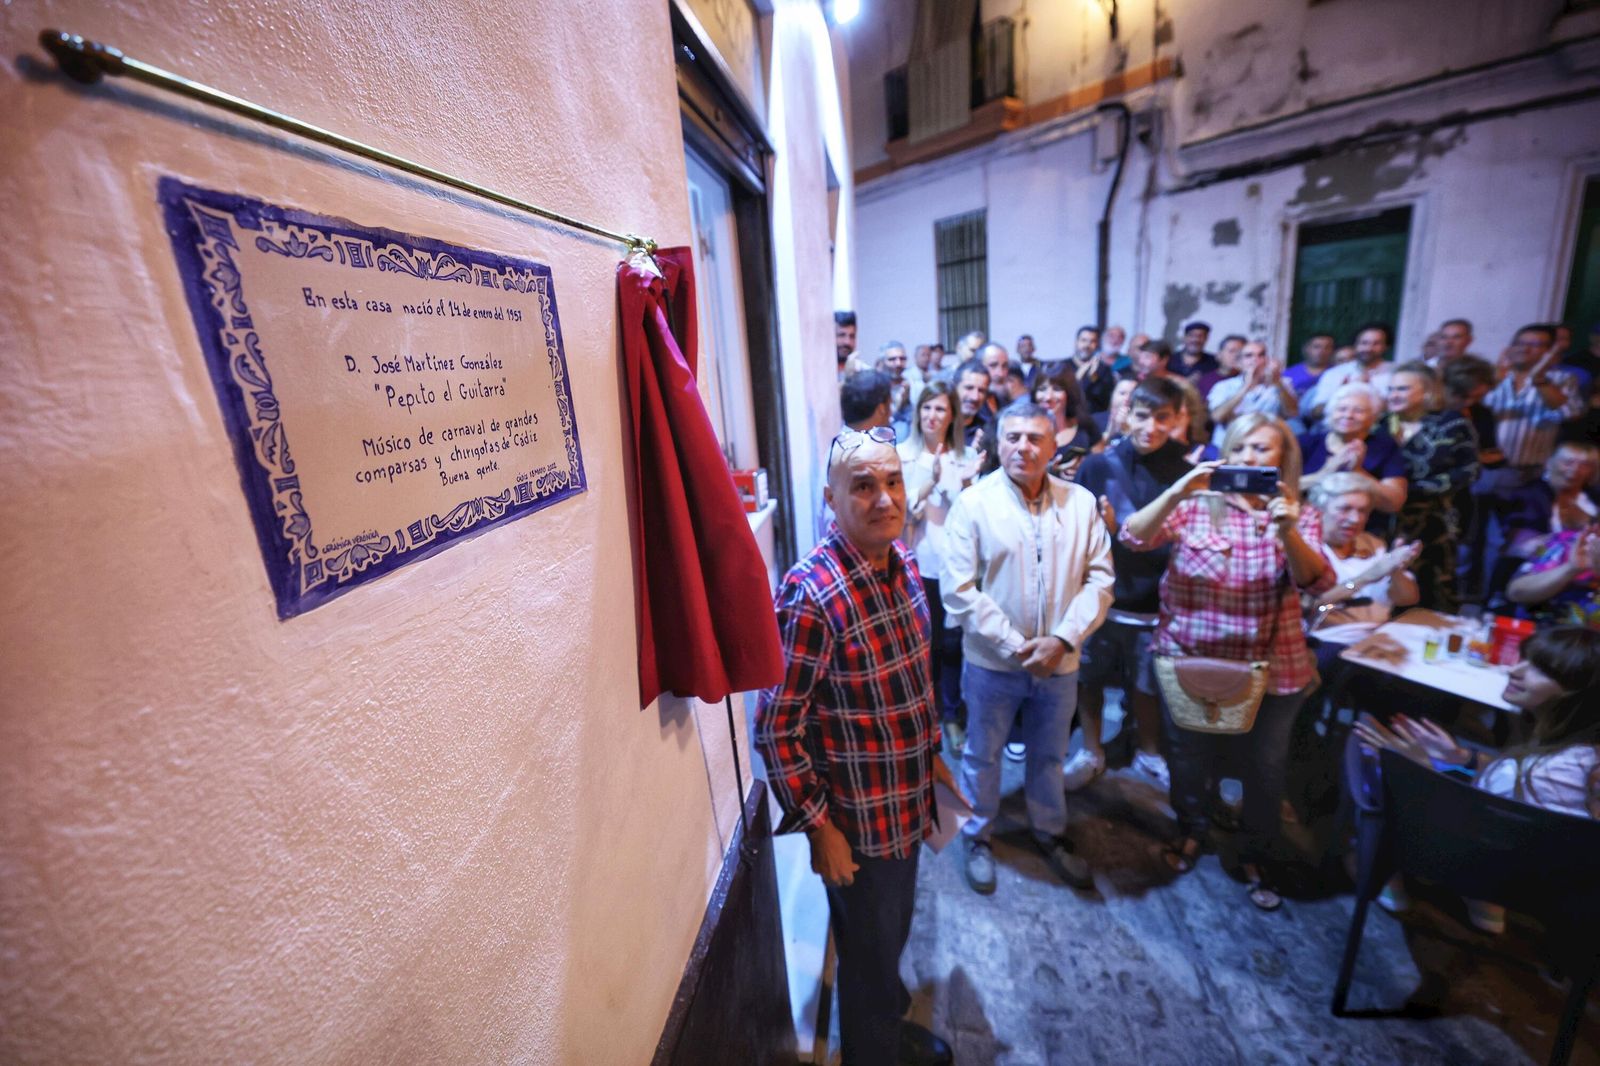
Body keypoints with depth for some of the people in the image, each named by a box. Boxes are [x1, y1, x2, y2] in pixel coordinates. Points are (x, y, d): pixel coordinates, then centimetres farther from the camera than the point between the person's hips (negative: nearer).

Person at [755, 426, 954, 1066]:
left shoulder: (902, 562, -4)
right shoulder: (811, 594, -29)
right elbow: (776, 730, -22)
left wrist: (932, 755, 14)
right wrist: (820, 828, -16)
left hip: (908, 800, 7)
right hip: (859, 819, -7)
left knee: (894, 931, 31)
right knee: (869, 954, 20)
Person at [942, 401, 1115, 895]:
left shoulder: (1081, 502, -2)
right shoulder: (973, 503, -12)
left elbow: (1100, 579, -3)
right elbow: (958, 590, -15)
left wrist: (1062, 639, -15)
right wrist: (1014, 646, -17)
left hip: (1059, 663, 3)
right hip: (992, 663, -2)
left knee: (1049, 755, 23)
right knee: (982, 755, 16)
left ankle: (1050, 833, 48)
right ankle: (978, 836, 41)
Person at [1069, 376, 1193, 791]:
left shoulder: (1187, 474, -7)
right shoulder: (1096, 466, -6)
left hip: (1156, 602, 0)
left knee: (1147, 684, 18)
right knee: (1088, 678, 13)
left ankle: (1149, 753, 44)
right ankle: (1091, 751, 36)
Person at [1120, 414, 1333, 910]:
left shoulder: (1300, 517, -1)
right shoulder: (1196, 507, -5)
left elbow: (1318, 583, -16)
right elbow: (1134, 538, -19)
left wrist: (1286, 532, -34)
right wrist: (1176, 492, -33)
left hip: (1272, 668, 1)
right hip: (1192, 660, -1)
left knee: (1265, 765, 15)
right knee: (1190, 755, 16)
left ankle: (1256, 855, 41)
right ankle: (1191, 829, 44)